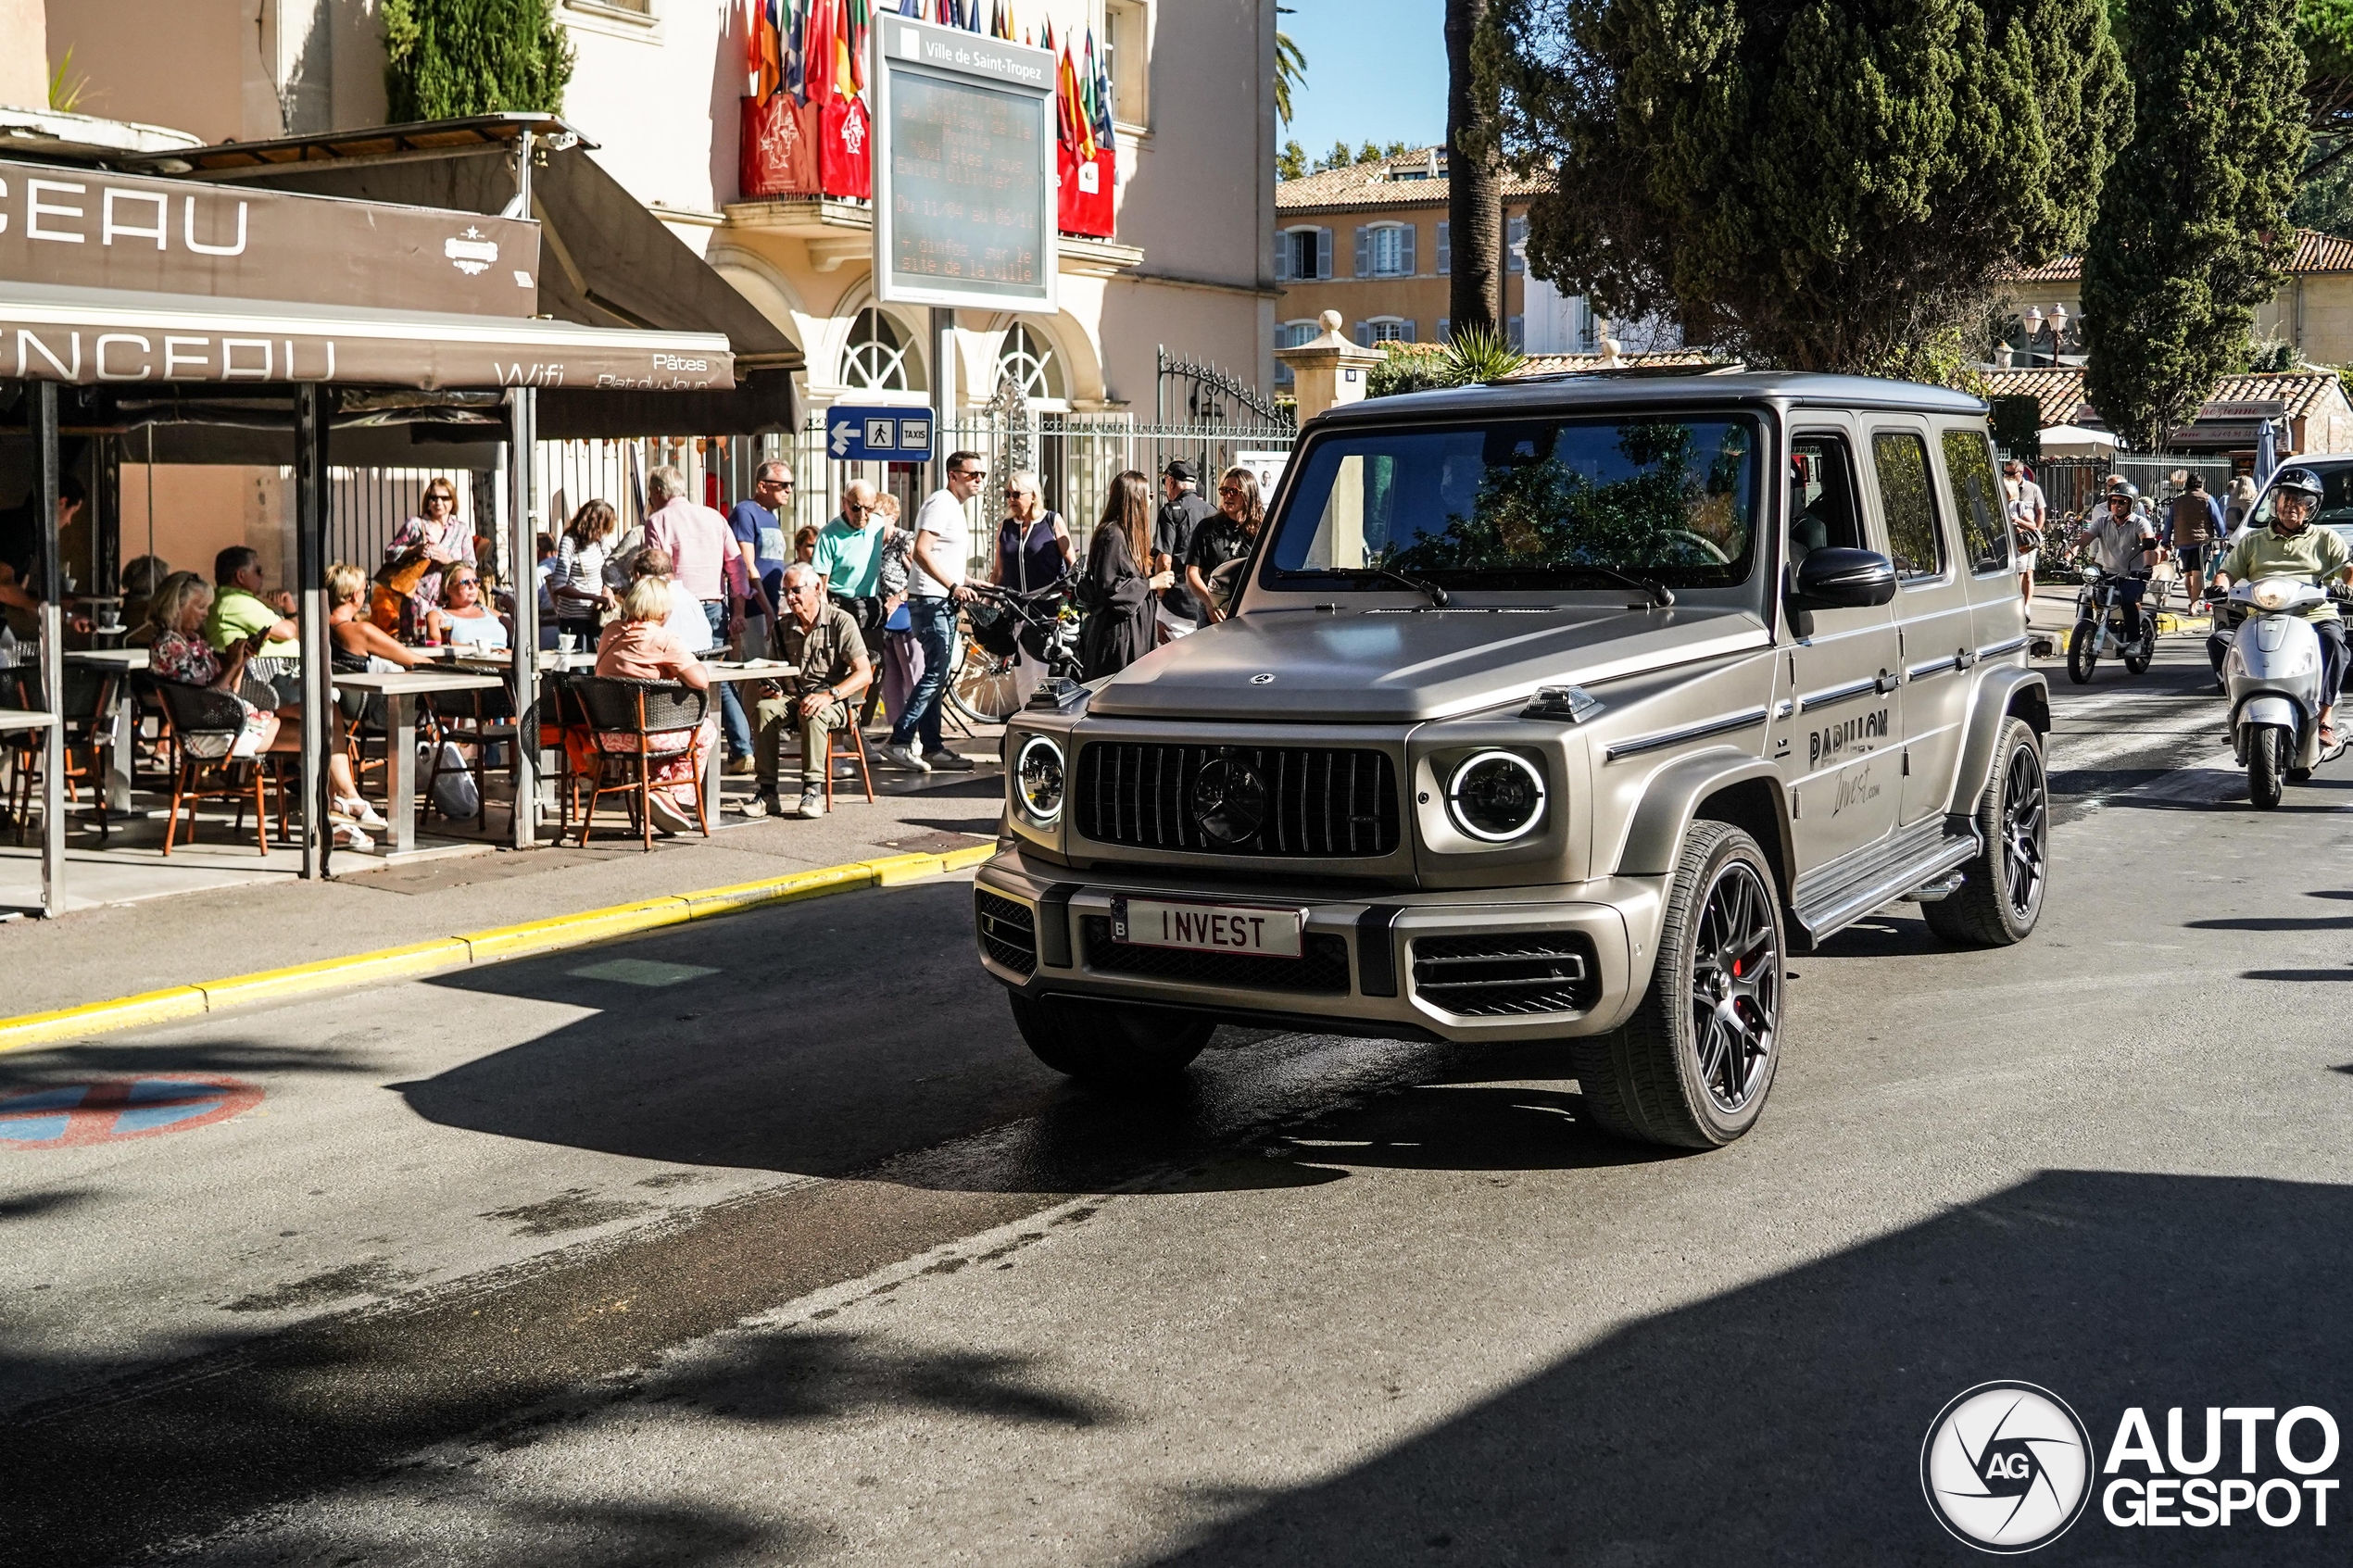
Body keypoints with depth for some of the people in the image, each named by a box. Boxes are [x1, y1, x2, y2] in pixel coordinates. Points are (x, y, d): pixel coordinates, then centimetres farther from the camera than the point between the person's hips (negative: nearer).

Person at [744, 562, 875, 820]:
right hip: (792, 698, 5)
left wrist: (829, 695, -29)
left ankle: (813, 790, -32)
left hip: (834, 702, -5)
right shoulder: (784, 627, 11)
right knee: (765, 708, -27)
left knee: (813, 713, -38)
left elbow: (864, 674, -14)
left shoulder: (841, 621, -6)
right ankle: (767, 793, -28)